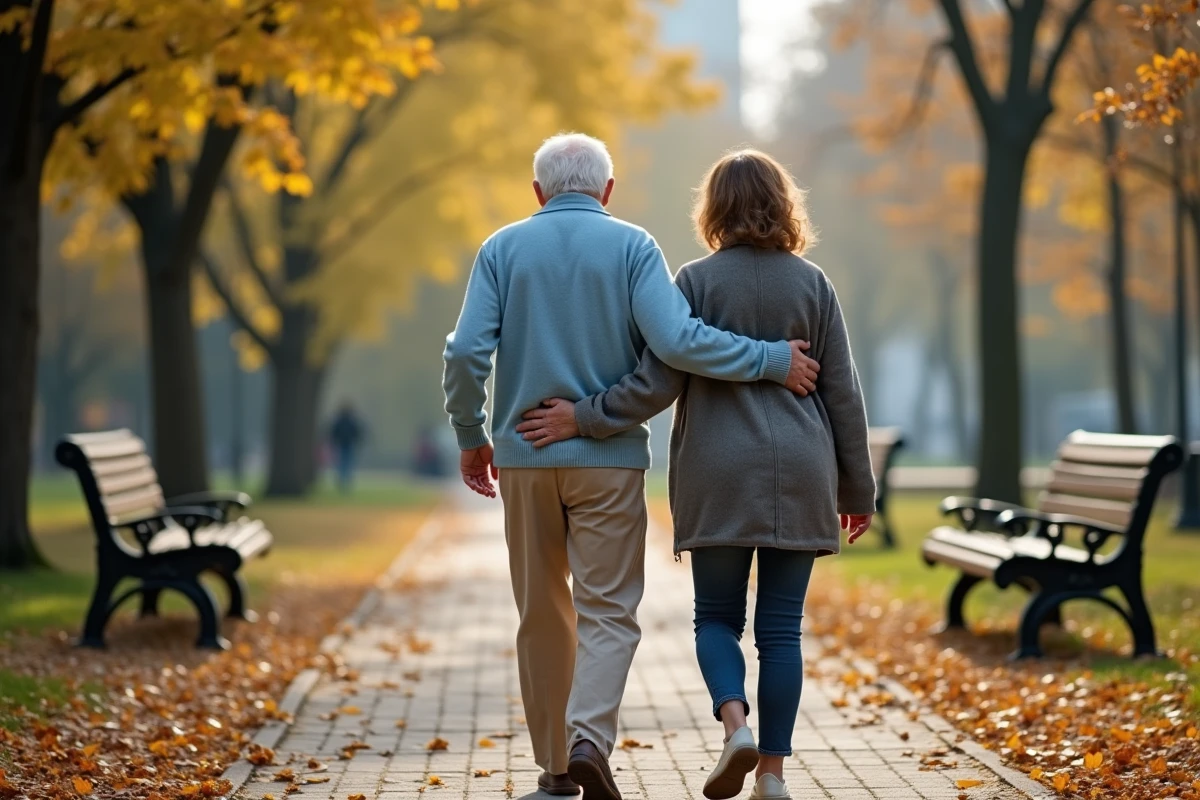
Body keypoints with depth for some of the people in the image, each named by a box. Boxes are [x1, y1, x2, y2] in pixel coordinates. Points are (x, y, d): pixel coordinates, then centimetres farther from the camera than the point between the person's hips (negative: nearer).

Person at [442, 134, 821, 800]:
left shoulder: (503, 248, 4)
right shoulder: (631, 246, -2)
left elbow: (466, 351, -6)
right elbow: (677, 342, -16)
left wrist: (470, 436, 8)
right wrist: (771, 360, -7)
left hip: (525, 453, 2)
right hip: (609, 458, -2)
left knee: (543, 614, 13)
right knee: (607, 611, 0)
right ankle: (588, 740, -22)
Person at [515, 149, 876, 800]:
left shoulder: (697, 280, -3)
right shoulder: (812, 284, 5)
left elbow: (658, 381, -10)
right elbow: (843, 393, 6)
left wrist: (584, 419, -2)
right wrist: (856, 487, 13)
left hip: (719, 475, -2)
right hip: (799, 475, 2)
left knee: (716, 616, 10)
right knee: (780, 625, 5)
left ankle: (736, 724, -14)